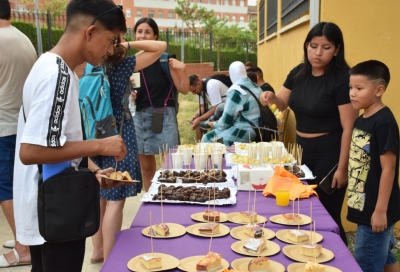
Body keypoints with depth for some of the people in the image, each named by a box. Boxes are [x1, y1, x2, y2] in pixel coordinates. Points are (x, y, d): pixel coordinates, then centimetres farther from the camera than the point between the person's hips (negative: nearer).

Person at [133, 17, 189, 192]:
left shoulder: (165, 59, -5)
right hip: (139, 116, 4)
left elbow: (183, 90, -3)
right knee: (146, 168, 13)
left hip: (164, 116, -4)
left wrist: (182, 69, -19)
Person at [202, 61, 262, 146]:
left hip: (243, 133, -9)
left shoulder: (236, 90, -15)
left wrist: (216, 124, 7)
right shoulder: (255, 87, 12)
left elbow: (227, 119, -15)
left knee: (207, 138, 1)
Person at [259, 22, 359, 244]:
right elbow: (283, 104, 12)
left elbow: (349, 128, -19)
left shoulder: (343, 79, -17)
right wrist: (272, 98, -12)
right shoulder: (298, 73, 2)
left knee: (327, 214, 1)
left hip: (330, 154, -7)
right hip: (305, 151, 7)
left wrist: (342, 168, -19)